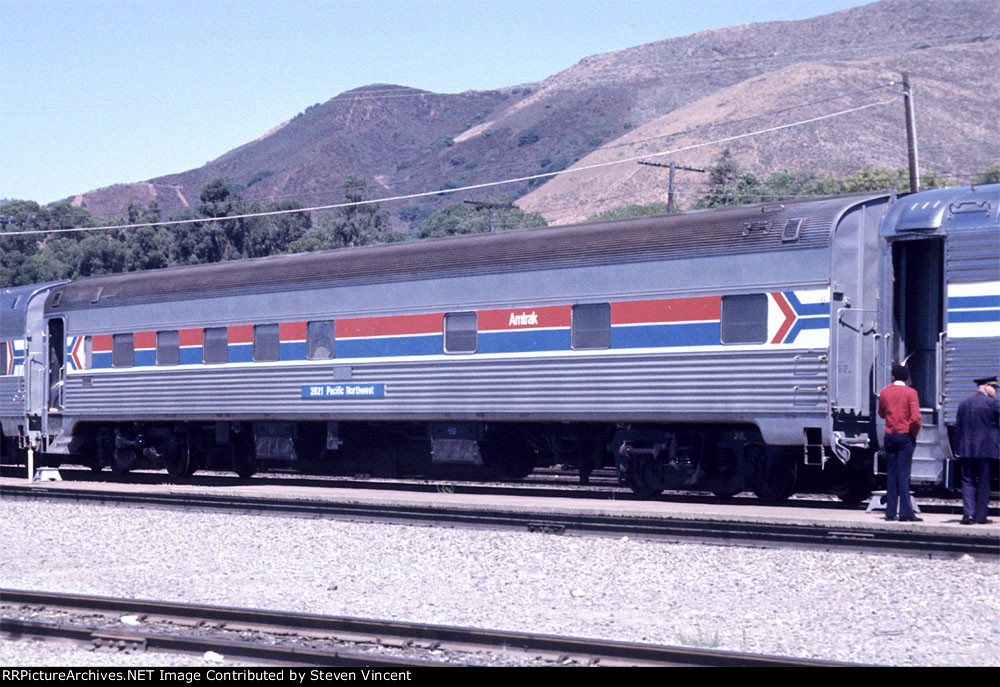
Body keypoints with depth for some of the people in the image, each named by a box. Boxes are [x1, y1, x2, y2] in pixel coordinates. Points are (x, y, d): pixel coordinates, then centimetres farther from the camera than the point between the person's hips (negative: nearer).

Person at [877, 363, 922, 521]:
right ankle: (906, 512, -7)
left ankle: (890, 512, 8)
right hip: (906, 436, -3)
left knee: (891, 475, 8)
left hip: (889, 436, 3)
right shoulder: (910, 392, -8)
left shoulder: (884, 392, 3)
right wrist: (914, 434, -1)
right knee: (903, 474, -4)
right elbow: (915, 418, -15)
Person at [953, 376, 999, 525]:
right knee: (983, 483, 4)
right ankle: (980, 516, 6)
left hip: (966, 450, 4)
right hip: (986, 449, -4)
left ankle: (968, 513, -9)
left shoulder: (963, 404, 10)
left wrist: (957, 448, 13)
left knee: (968, 482, 4)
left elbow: (957, 428, 10)